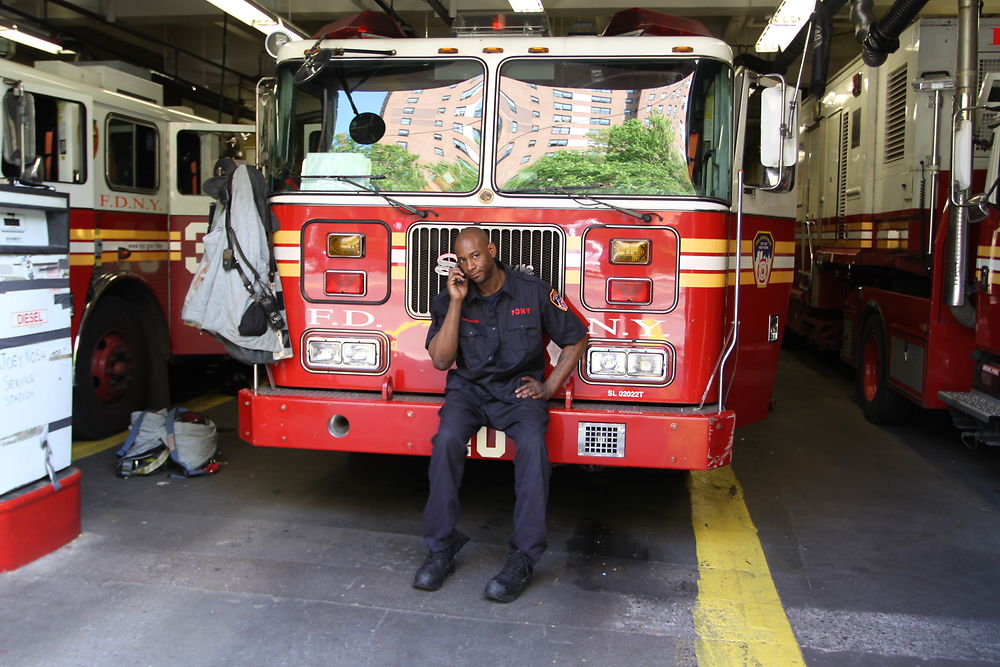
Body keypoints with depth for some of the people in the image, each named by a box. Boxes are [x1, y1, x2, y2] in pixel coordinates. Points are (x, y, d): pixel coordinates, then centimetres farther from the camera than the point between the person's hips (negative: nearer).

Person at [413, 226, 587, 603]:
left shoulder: (534, 293, 0)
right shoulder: (449, 300, 5)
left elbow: (575, 340, 9)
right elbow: (440, 359, -6)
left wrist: (549, 387, 0)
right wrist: (457, 302, -9)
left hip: (518, 389, -1)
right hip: (468, 389, 2)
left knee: (532, 444, -33)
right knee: (447, 440, -31)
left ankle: (523, 558, -26)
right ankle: (441, 549, -19)